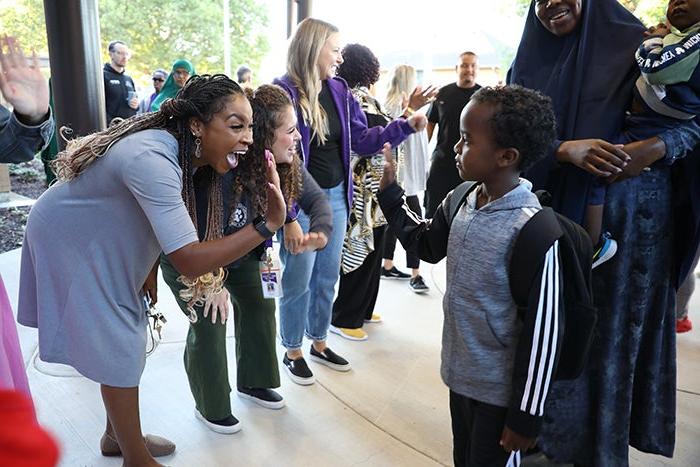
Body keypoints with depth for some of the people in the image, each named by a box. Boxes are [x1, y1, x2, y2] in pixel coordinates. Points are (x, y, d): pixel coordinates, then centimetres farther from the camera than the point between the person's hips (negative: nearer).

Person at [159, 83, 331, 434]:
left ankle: (252, 382, 33)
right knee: (210, 322, -5)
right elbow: (198, 236, -32)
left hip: (239, 251, 7)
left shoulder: (286, 164, -19)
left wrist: (320, 231, -33)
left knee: (259, 306, 9)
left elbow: (315, 198, -11)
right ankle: (210, 408, 19)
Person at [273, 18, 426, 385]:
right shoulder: (283, 93, -15)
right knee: (298, 282, 7)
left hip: (335, 197, 7)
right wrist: (287, 217, -18)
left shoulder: (339, 91, 4)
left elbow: (362, 140, 8)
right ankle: (292, 352, 28)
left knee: (327, 278, 17)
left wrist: (406, 125, -4)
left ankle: (319, 343, 36)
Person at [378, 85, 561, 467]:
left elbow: (543, 333, -22)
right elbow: (427, 246, 16)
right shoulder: (459, 203, -5)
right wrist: (390, 193, 12)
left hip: (500, 392, -7)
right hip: (459, 373, 7)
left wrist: (526, 415, -14)